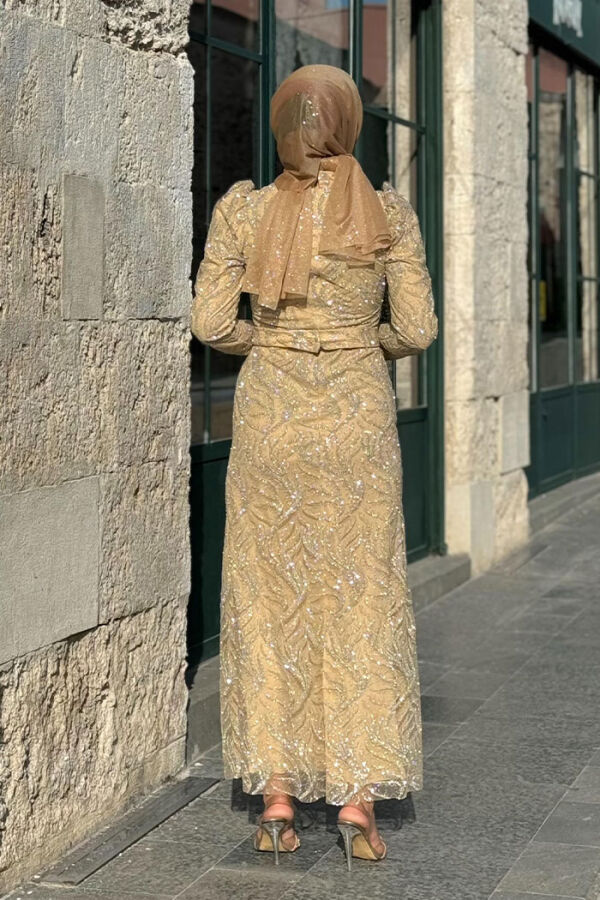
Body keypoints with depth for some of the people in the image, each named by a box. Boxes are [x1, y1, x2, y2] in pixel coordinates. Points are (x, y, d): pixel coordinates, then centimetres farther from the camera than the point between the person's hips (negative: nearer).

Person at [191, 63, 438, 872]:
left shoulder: (241, 210, -4)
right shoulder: (390, 214, -5)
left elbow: (211, 322, -5)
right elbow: (418, 328, -4)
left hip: (270, 415, 1)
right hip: (357, 418, 0)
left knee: (271, 600, 8)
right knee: (359, 602, 6)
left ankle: (276, 800, 8)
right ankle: (357, 800, 2)